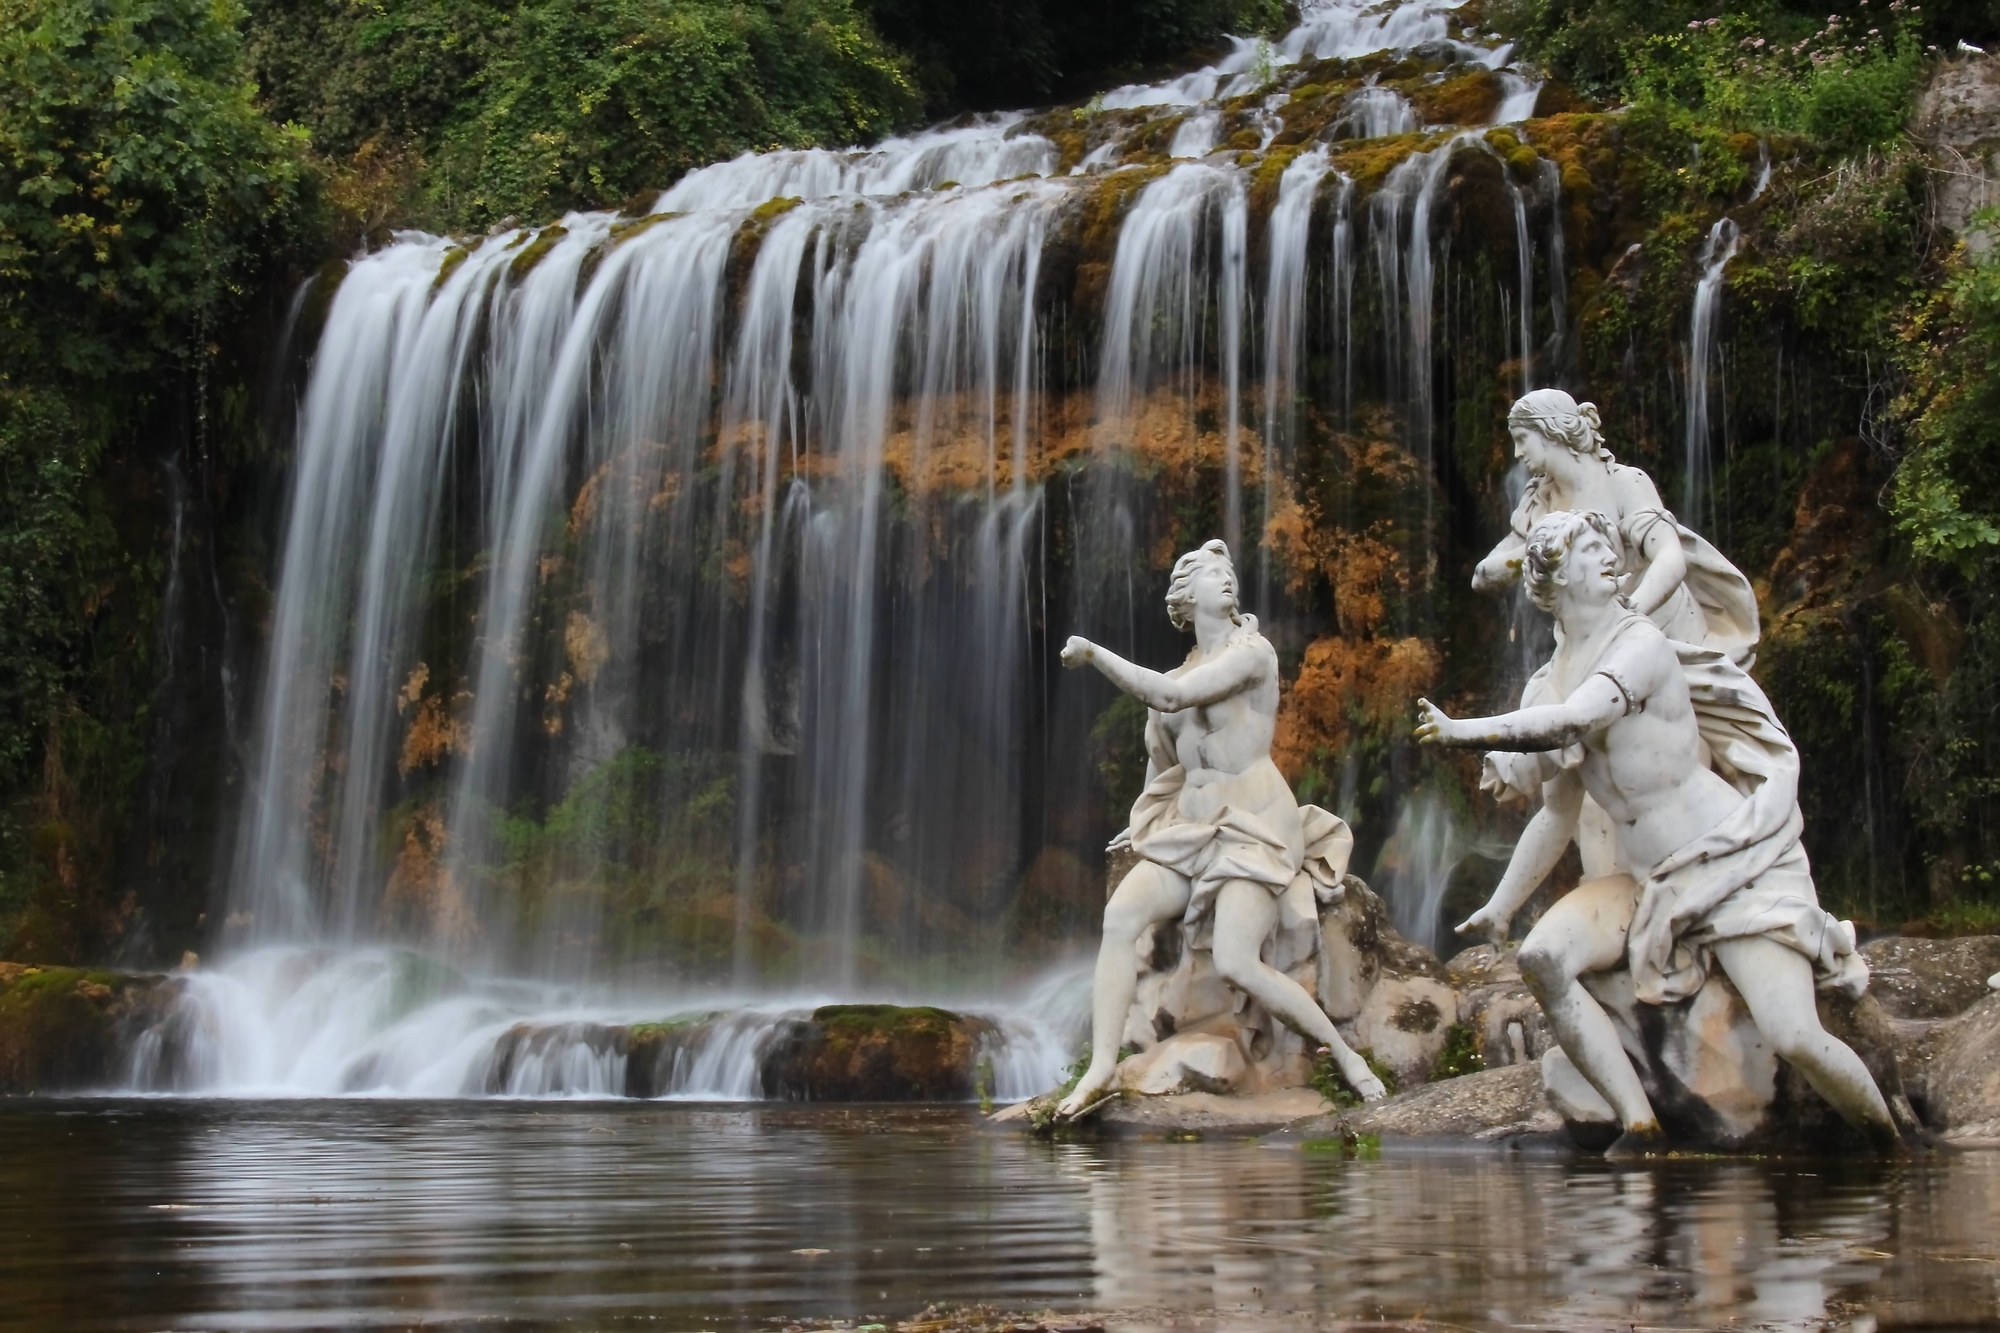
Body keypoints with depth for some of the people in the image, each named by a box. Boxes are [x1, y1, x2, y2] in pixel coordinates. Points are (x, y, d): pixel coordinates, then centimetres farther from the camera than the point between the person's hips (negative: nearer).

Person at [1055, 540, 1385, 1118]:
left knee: (1236, 963, -24)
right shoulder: (1171, 676, 17)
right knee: (1121, 914, -21)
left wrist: (1093, 653, -12)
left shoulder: (1253, 651, -4)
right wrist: (1142, 826, 23)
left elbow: (1172, 695, -17)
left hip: (1253, 826, -6)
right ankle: (1101, 1067, -23)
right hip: (1189, 827, 6)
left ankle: (1347, 1057, -7)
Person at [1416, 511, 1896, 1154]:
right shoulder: (1548, 689, 10)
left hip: (1738, 866, -6)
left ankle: (1890, 1147, 9)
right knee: (1543, 956, -18)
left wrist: (1462, 731, -25)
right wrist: (1498, 909, 19)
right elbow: (1557, 815, 19)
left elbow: (1573, 720, -27)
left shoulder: (1641, 643, -9)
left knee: (1795, 1039, -19)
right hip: (1648, 885, 6)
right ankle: (1641, 1130, -13)